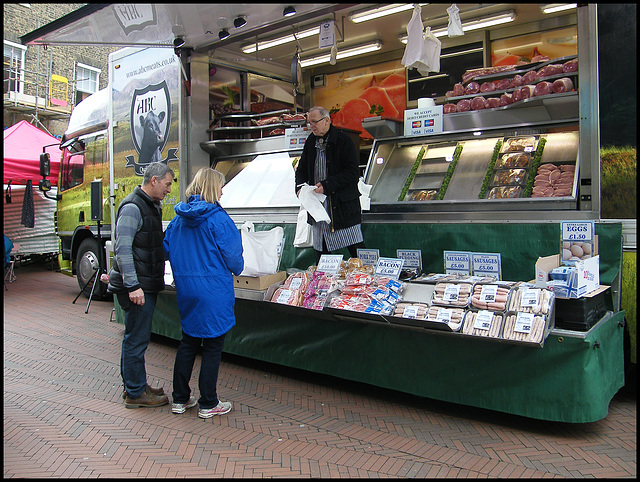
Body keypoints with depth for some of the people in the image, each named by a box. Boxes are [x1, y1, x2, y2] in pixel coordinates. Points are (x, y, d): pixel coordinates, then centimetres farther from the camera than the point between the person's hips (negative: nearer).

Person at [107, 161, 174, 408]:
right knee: (136, 339, 0)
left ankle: (134, 385, 30)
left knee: (135, 337, 18)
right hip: (136, 287, -10)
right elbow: (123, 250, -21)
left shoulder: (152, 206, 15)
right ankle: (135, 393, 11)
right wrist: (133, 286, -24)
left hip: (147, 284, 10)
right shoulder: (132, 207, -16)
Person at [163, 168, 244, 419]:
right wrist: (237, 269, 10)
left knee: (188, 342, 18)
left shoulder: (179, 218, 5)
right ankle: (208, 404, 15)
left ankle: (180, 399, 26)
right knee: (213, 346, 5)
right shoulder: (218, 218, -14)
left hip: (185, 289, 7)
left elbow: (166, 250, 13)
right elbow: (233, 257, -11)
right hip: (213, 290, -6)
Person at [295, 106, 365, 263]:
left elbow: (353, 172, -13)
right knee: (321, 249, 11)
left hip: (343, 202, -6)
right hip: (318, 205, 6)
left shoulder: (343, 141, -8)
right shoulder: (310, 141, 11)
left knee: (355, 249, -3)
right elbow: (302, 169, 21)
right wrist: (300, 187, 1)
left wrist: (327, 185, -20)